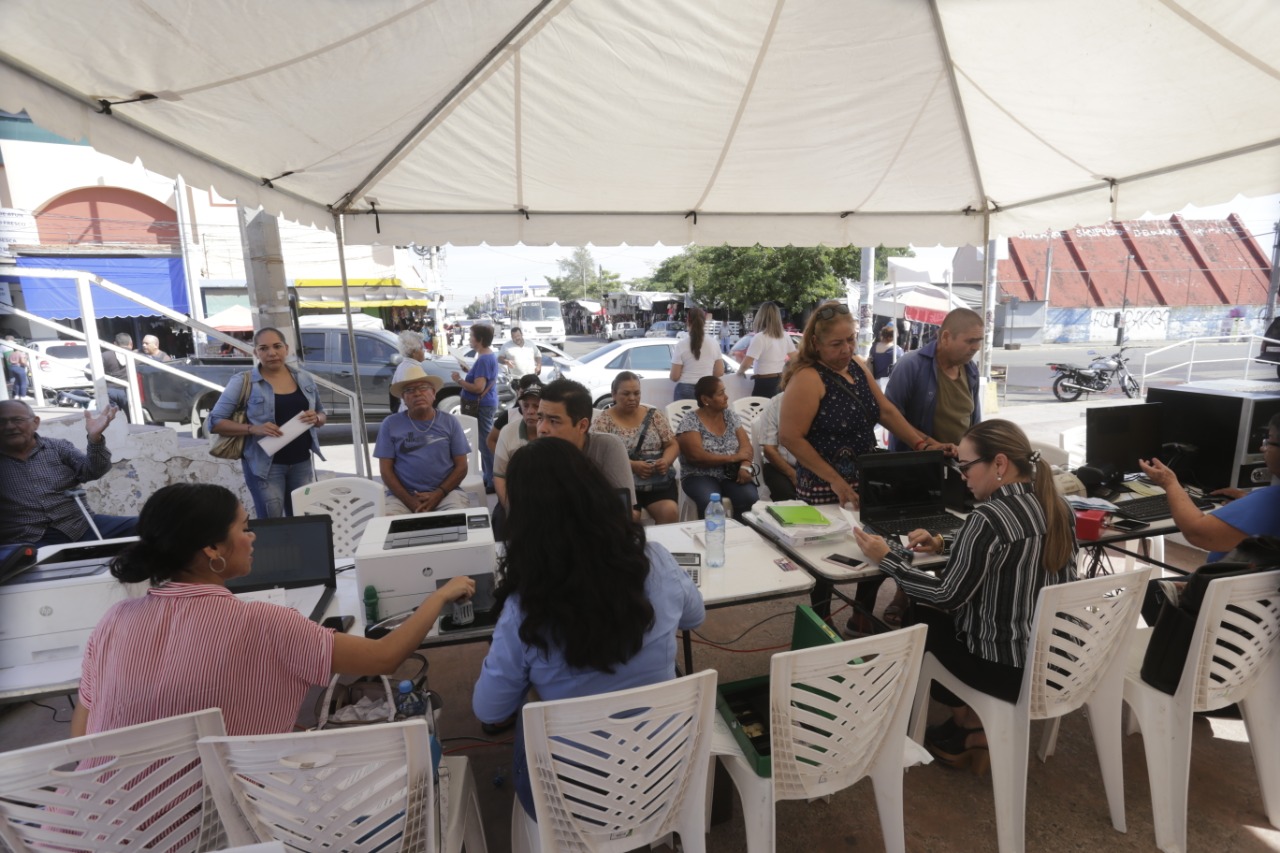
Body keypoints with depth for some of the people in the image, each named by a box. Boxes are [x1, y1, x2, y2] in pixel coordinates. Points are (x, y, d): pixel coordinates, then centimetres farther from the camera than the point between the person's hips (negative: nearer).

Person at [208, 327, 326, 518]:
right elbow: (214, 422, -6)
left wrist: (316, 418, -8)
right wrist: (253, 429, -21)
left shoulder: (304, 378, 6)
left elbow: (322, 414, 16)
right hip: (265, 464, -4)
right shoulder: (243, 381, -6)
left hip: (301, 462, 4)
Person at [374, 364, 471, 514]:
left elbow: (461, 467, 5)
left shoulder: (449, 422, 7)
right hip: (403, 495, 0)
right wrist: (410, 501, -9)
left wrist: (438, 494, -10)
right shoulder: (390, 425, 6)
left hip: (445, 492, 0)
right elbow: (386, 470, 4)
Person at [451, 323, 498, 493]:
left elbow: (478, 387, -26)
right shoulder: (490, 355, 12)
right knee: (486, 441, 17)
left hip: (481, 406, -11)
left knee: (485, 443, -6)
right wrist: (468, 372, 15)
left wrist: (459, 380, -14)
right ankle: (489, 477, 27)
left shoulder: (483, 359, -20)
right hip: (486, 403, 11)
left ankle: (492, 482, -2)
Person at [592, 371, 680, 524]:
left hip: (658, 480, 3)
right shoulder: (603, 420, 3)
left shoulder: (654, 415, 11)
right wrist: (632, 465, -19)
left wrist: (666, 461, -11)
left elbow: (672, 445, 12)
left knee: (670, 511, -25)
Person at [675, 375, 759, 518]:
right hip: (700, 476, -4)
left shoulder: (731, 415, 8)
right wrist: (734, 457, -12)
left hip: (731, 474, 4)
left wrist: (745, 466, -20)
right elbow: (697, 457, -17)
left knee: (751, 498, -26)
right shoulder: (690, 421, -7)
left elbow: (746, 446, 2)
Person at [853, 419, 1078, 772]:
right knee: (941, 618, 23)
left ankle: (972, 727, 27)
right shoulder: (1057, 506, 1)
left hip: (1010, 667, -8)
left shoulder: (990, 516, -25)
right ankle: (974, 720, 24)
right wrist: (944, 546, 7)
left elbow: (947, 596, -21)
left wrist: (886, 559, -12)